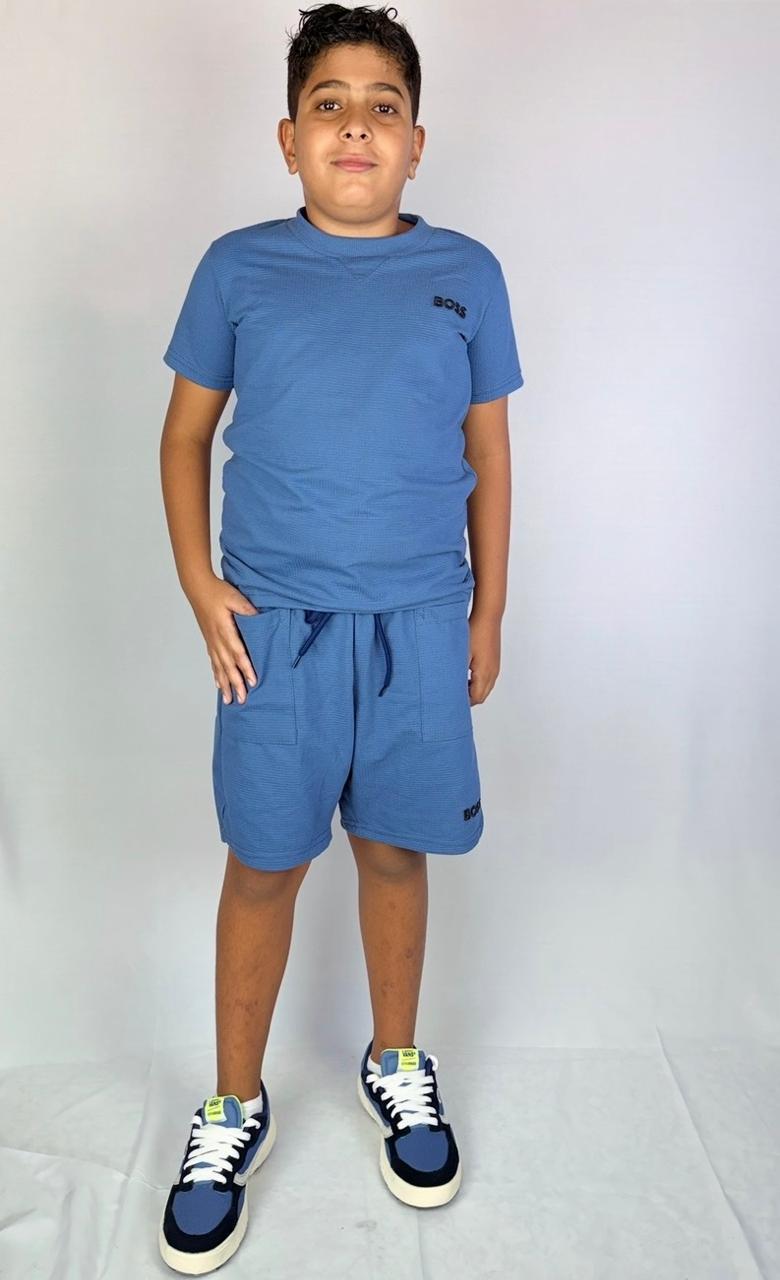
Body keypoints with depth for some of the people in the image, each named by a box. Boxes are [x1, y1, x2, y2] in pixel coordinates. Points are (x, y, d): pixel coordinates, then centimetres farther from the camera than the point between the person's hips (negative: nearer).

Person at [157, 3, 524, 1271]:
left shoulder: (466, 273, 3)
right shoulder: (238, 267, 1)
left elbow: (488, 451, 7)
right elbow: (185, 434, 6)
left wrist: (488, 613, 6)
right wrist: (200, 586, -5)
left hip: (419, 623, 1)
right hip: (275, 626, 0)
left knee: (394, 850, 13)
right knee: (263, 866, 8)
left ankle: (397, 1064, 38)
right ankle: (236, 1107, 29)